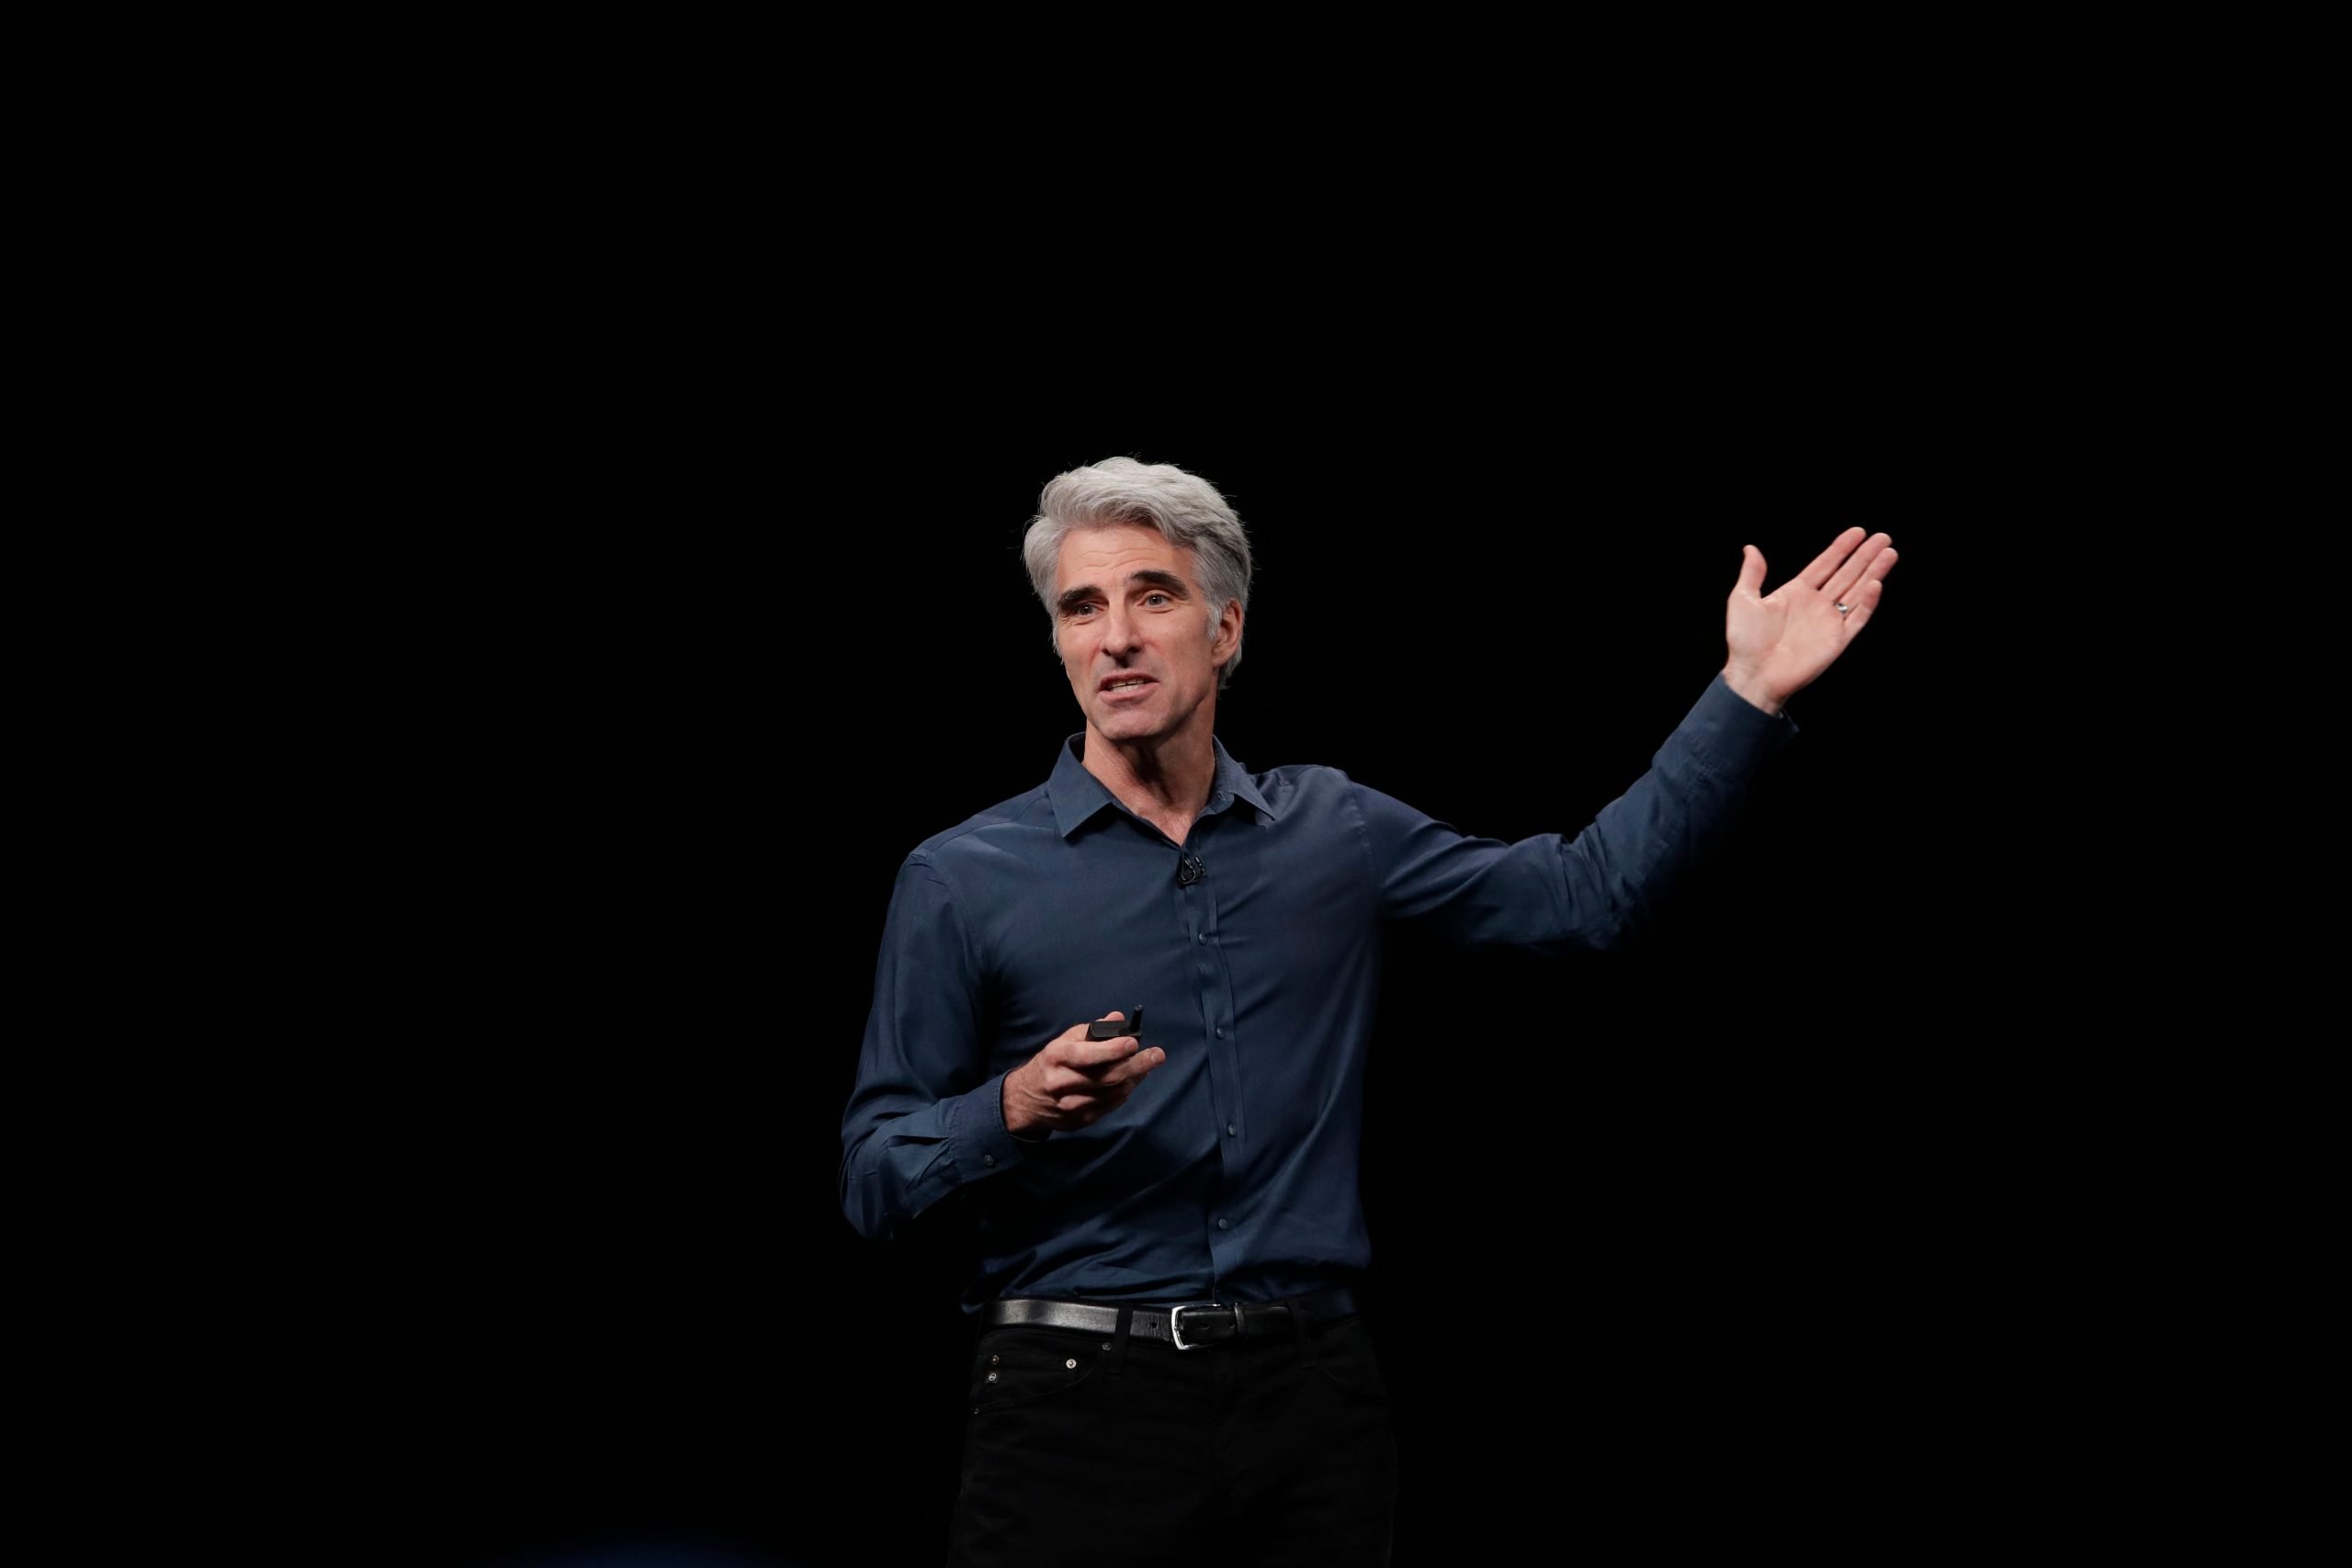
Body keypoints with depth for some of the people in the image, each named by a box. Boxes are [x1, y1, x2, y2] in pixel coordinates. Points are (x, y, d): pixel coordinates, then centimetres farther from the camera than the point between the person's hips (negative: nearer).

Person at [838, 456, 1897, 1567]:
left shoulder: (1335, 834, 11)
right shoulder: (960, 881, 1)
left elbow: (1591, 890, 13)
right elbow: (874, 1183, -1)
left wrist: (1750, 691, 9)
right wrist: (1018, 1108, -20)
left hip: (1310, 1395, 3)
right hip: (1080, 1403, -3)